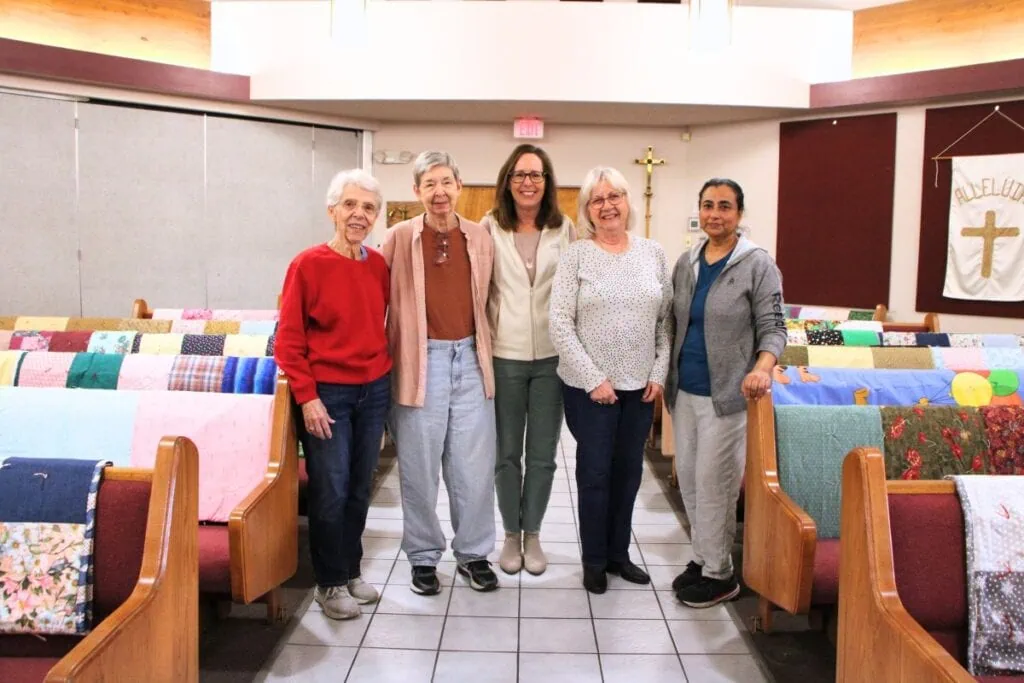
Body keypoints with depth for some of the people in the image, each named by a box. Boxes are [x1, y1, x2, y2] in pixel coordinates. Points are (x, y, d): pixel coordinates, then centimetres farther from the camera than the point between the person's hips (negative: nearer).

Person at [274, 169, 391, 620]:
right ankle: (330, 583, 19)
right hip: (327, 394, -5)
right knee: (331, 491, 2)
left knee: (360, 489, 14)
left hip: (373, 391, 5)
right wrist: (307, 397, -14)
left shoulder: (379, 266, 3)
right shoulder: (308, 265, -11)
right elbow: (288, 340, -10)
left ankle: (351, 571, 30)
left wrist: (385, 370, 9)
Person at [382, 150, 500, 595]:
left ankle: (473, 553, 25)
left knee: (474, 465, 8)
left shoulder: (481, 238, 5)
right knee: (419, 466, 8)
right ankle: (423, 556, 25)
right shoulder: (400, 238, -3)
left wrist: (487, 347, 11)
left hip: (470, 359, 2)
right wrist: (391, 353, -1)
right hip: (421, 360, -2)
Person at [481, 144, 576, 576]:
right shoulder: (490, 228, -1)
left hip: (552, 355, 1)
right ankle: (511, 535, 26)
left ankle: (533, 534, 25)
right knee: (507, 453, 10)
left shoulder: (565, 229, 3)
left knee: (543, 455, 9)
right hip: (503, 355, -1)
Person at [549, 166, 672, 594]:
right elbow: (560, 325, -11)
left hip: (640, 384, 4)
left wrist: (659, 373, -1)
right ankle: (594, 559, 22)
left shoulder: (653, 253, 4)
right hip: (588, 385, -3)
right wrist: (594, 379, -13)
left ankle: (618, 552, 30)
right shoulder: (576, 256, -6)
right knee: (595, 472, 5)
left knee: (629, 470, 13)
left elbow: (666, 319, 7)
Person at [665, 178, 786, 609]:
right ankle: (703, 557, 31)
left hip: (726, 395, -6)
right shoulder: (686, 263, 9)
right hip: (684, 391, 6)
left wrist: (763, 368, -27)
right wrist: (662, 374, 7)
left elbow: (773, 327, -9)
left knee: (713, 484, -2)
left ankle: (720, 575, 14)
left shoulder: (758, 265, -6)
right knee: (688, 478, 13)